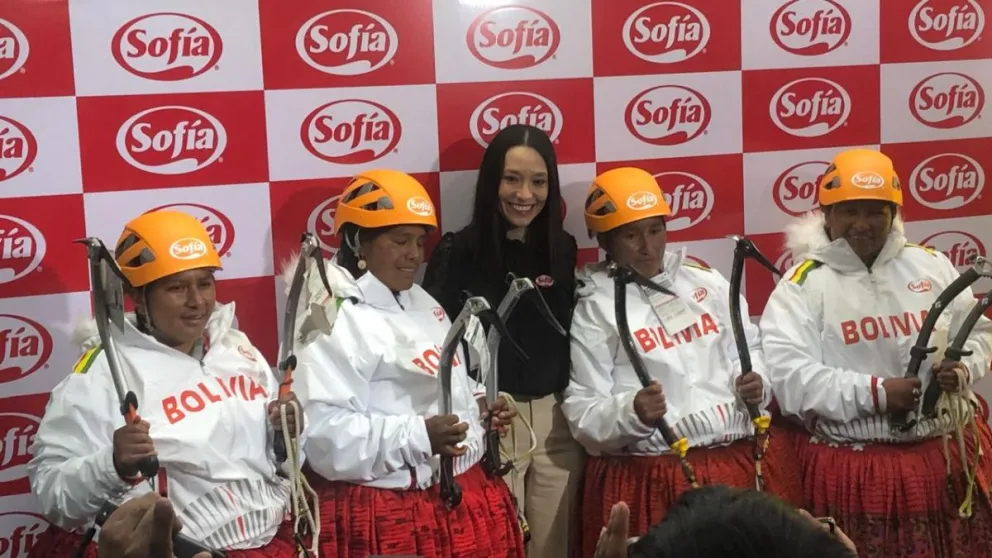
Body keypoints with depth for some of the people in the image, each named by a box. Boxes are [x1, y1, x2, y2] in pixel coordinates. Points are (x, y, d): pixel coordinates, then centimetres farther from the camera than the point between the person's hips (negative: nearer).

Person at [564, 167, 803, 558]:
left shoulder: (708, 283, 12)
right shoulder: (594, 310, -2)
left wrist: (756, 383, -2)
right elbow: (583, 415, -5)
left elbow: (751, 350, 19)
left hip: (744, 459, 4)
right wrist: (632, 412, -24)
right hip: (650, 478, -4)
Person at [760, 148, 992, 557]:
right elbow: (787, 375, -16)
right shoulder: (803, 283, -6)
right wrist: (875, 393, -20)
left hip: (950, 452, 4)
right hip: (853, 465, -4)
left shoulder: (931, 265, 8)